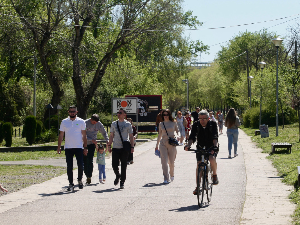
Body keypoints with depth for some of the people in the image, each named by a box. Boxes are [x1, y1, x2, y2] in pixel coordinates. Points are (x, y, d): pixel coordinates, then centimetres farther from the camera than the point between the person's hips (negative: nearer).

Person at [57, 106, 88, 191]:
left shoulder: (81, 122, 5)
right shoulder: (64, 122, 7)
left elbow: (84, 135, 6)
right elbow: (61, 135, 10)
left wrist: (85, 147, 1)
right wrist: (59, 147, 3)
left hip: (79, 148, -1)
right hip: (68, 148, 1)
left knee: (80, 165, -4)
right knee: (69, 167, 1)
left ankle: (80, 180, 20)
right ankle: (71, 184, 8)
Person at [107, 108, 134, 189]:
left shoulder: (127, 124, 4)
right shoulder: (114, 124, 11)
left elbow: (131, 136, 5)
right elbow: (111, 135, 15)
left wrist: (132, 146, -2)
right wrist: (109, 145, 9)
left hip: (124, 148, -2)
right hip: (115, 148, 2)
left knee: (123, 165, -2)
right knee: (114, 164, -3)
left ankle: (122, 182, 7)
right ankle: (117, 176, 26)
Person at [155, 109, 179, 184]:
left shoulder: (173, 123, 4)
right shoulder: (161, 124, 9)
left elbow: (177, 131, 14)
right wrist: (157, 145, 18)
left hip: (172, 144, -1)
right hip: (163, 143, 1)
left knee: (171, 162, 7)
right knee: (164, 161, -10)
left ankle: (172, 175, 35)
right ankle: (166, 179, -10)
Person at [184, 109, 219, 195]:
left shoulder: (213, 124, -17)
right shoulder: (196, 125, -11)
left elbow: (215, 137, -29)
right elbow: (192, 137, -22)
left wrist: (215, 146, -47)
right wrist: (188, 145, -42)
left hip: (211, 147, -2)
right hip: (200, 147, 2)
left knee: (212, 159, -31)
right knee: (198, 165, -10)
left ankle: (215, 175, -4)